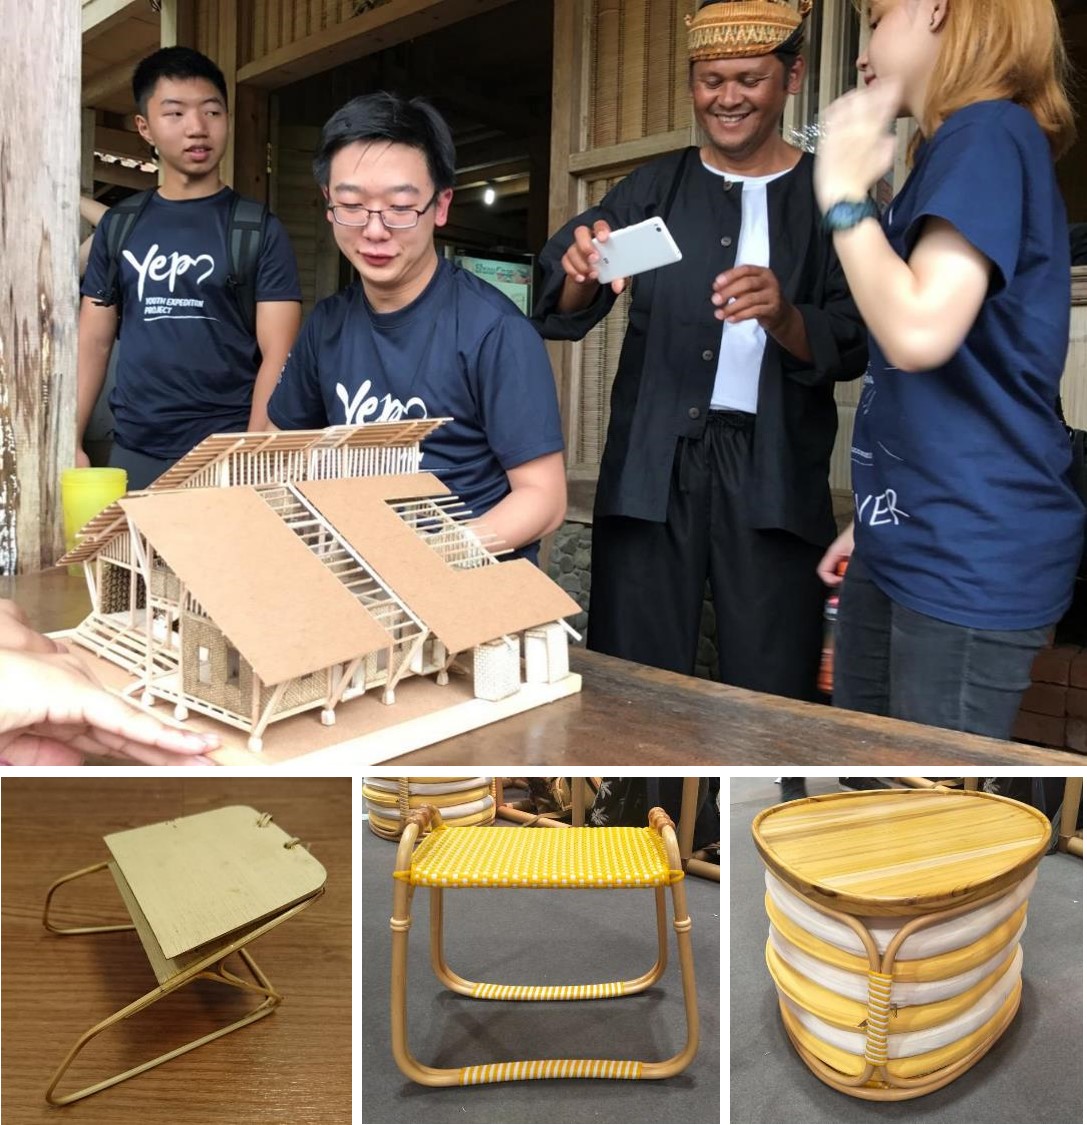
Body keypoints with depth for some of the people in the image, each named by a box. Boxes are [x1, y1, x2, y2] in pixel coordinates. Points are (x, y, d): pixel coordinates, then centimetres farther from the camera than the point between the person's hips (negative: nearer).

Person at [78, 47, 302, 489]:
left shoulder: (259, 230, -2)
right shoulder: (117, 226, 9)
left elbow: (276, 356, -8)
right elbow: (94, 342, 10)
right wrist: (70, 441, 1)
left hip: (227, 451, -3)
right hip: (133, 452, 3)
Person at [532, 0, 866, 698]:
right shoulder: (656, 187, 12)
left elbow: (853, 346, 0)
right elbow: (563, 311, 0)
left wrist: (782, 315, -20)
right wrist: (582, 279, -24)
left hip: (773, 475, -1)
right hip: (653, 464, 1)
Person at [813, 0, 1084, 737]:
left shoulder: (989, 134, -12)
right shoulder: (963, 150, 19)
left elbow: (920, 330, -27)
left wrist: (844, 193, -13)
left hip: (970, 555, -10)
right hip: (909, 541, 10)